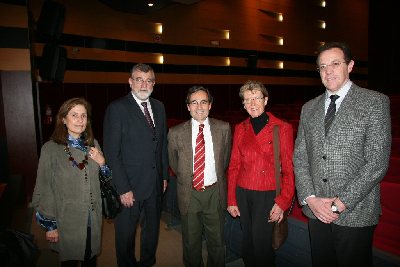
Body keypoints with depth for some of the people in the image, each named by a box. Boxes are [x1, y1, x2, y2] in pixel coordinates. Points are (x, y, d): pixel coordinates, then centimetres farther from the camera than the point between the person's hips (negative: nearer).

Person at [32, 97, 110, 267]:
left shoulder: (93, 144, -1)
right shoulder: (50, 149, -13)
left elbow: (106, 178, 9)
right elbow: (43, 190, -8)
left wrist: (102, 163, -11)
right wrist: (49, 225, -6)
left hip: (93, 219, 4)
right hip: (67, 221, -3)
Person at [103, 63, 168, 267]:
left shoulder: (159, 107, 7)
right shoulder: (117, 108, -11)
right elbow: (112, 153, -15)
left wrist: (164, 175, 9)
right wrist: (123, 189, -17)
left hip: (156, 184, 6)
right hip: (130, 186, -5)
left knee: (152, 229, 21)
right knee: (126, 234, 13)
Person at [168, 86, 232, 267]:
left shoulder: (223, 128, -5)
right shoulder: (176, 133, -8)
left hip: (215, 193, 1)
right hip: (189, 194, 0)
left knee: (217, 242, 19)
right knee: (191, 242, 19)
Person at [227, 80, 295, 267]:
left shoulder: (282, 128, -5)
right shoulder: (240, 129, 6)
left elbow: (289, 170, -4)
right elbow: (234, 166, 7)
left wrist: (282, 203, -10)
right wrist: (231, 200, 5)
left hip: (268, 195, -3)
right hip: (243, 195, 4)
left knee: (262, 246, 0)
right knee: (247, 243, 14)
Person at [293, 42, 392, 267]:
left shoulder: (375, 102, -5)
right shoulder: (309, 108, 8)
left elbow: (377, 161, -12)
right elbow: (300, 157, 6)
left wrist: (341, 203, -14)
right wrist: (310, 198, -6)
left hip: (356, 213, -3)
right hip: (316, 210, 4)